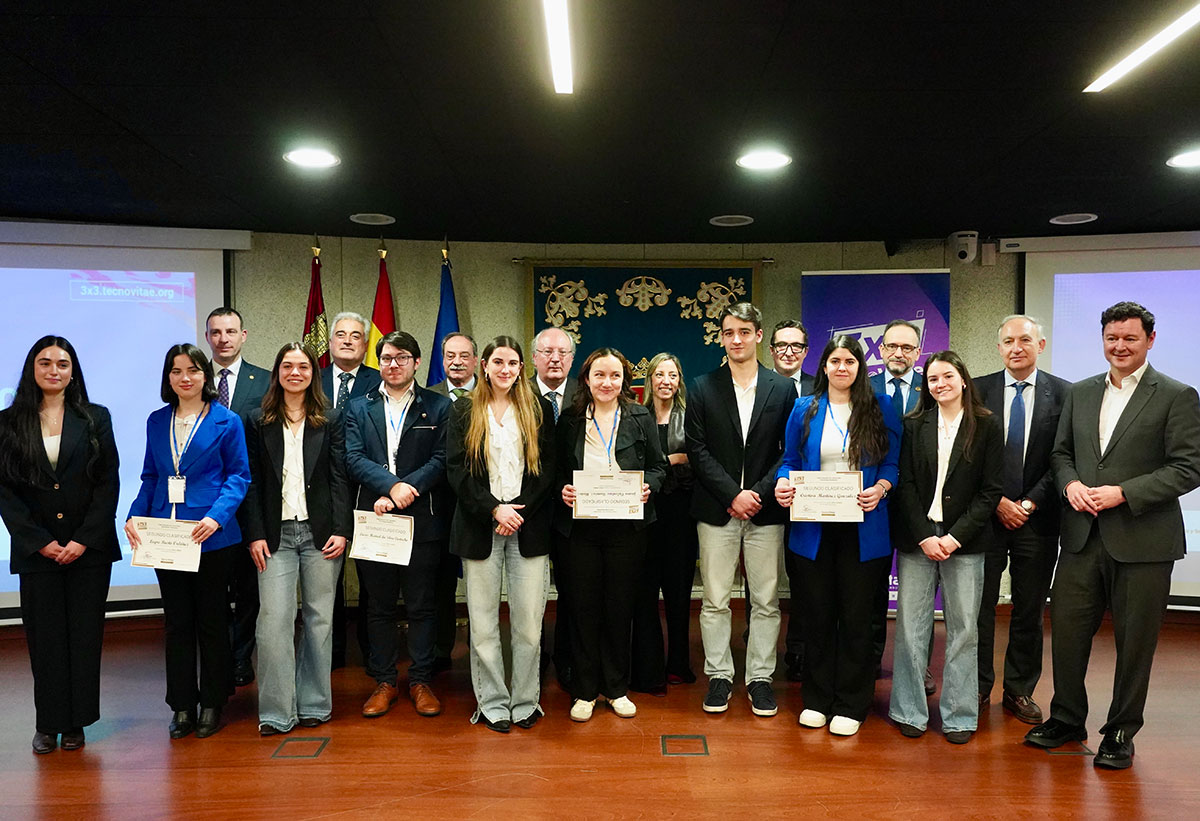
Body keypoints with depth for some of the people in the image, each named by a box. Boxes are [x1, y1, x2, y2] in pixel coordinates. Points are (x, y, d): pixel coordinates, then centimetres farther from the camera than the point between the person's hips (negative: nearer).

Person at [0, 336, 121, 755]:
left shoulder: (95, 419, 5)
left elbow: (108, 483, 0)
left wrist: (85, 539, -8)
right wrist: (40, 541, -7)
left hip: (90, 547, 0)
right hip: (36, 548, 0)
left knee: (85, 635, 3)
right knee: (44, 637, 4)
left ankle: (76, 722, 15)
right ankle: (48, 724, 16)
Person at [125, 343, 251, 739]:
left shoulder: (227, 421, -3)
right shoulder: (157, 422, 10)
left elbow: (239, 475, -6)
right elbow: (150, 476, 13)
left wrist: (216, 516, -20)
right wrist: (135, 515, -2)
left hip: (211, 538, -4)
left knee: (211, 619, 7)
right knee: (177, 621, 10)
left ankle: (213, 703, 21)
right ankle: (182, 705, 21)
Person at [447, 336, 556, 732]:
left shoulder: (539, 410, 9)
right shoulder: (464, 411, 8)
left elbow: (547, 467, 4)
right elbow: (456, 469, 0)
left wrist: (520, 510, -9)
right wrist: (494, 510, -10)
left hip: (529, 528, 0)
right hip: (480, 527, 0)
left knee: (529, 621, 1)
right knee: (483, 621, 4)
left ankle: (526, 701, 16)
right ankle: (492, 703, 17)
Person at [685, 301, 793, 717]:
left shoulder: (782, 389, 6)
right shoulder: (703, 388, 4)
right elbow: (697, 450, -2)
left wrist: (758, 492, -9)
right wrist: (733, 495, -11)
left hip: (766, 511, 1)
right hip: (717, 510, 0)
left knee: (766, 601, 7)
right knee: (715, 601, 5)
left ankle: (760, 677, 20)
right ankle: (719, 676, 19)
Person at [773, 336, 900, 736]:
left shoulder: (881, 409, 4)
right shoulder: (804, 409, 8)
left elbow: (893, 463, 3)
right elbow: (790, 460, 10)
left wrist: (880, 489, -15)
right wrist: (783, 483, -10)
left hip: (862, 527, -1)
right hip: (813, 527, 1)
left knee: (856, 616, 5)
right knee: (817, 613, 9)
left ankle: (850, 705, 19)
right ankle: (817, 699, 23)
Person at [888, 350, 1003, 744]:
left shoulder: (987, 426, 3)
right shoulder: (914, 426, 7)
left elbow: (990, 490, -1)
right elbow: (905, 485, 2)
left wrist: (957, 535, -10)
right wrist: (925, 536, -8)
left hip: (965, 541, -1)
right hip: (917, 539, 1)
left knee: (963, 629, 4)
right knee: (910, 626, 2)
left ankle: (959, 716, 16)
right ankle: (910, 711, 14)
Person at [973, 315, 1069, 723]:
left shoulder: (1064, 394, 1)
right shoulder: (978, 390, 1)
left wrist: (1030, 503, -11)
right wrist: (997, 502, -9)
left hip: (1037, 519, 0)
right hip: (986, 517, 0)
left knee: (1029, 611, 10)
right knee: (979, 607, 6)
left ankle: (1019, 690, 24)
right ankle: (978, 686, 21)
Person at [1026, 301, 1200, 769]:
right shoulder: (1080, 393, 11)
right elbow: (1061, 452, 16)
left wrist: (1124, 493, -17)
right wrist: (1070, 483, -5)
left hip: (1142, 542, -4)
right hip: (1082, 538, 4)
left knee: (1134, 643, 7)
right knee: (1066, 631, 9)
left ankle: (1120, 734, 24)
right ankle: (1067, 719, 28)